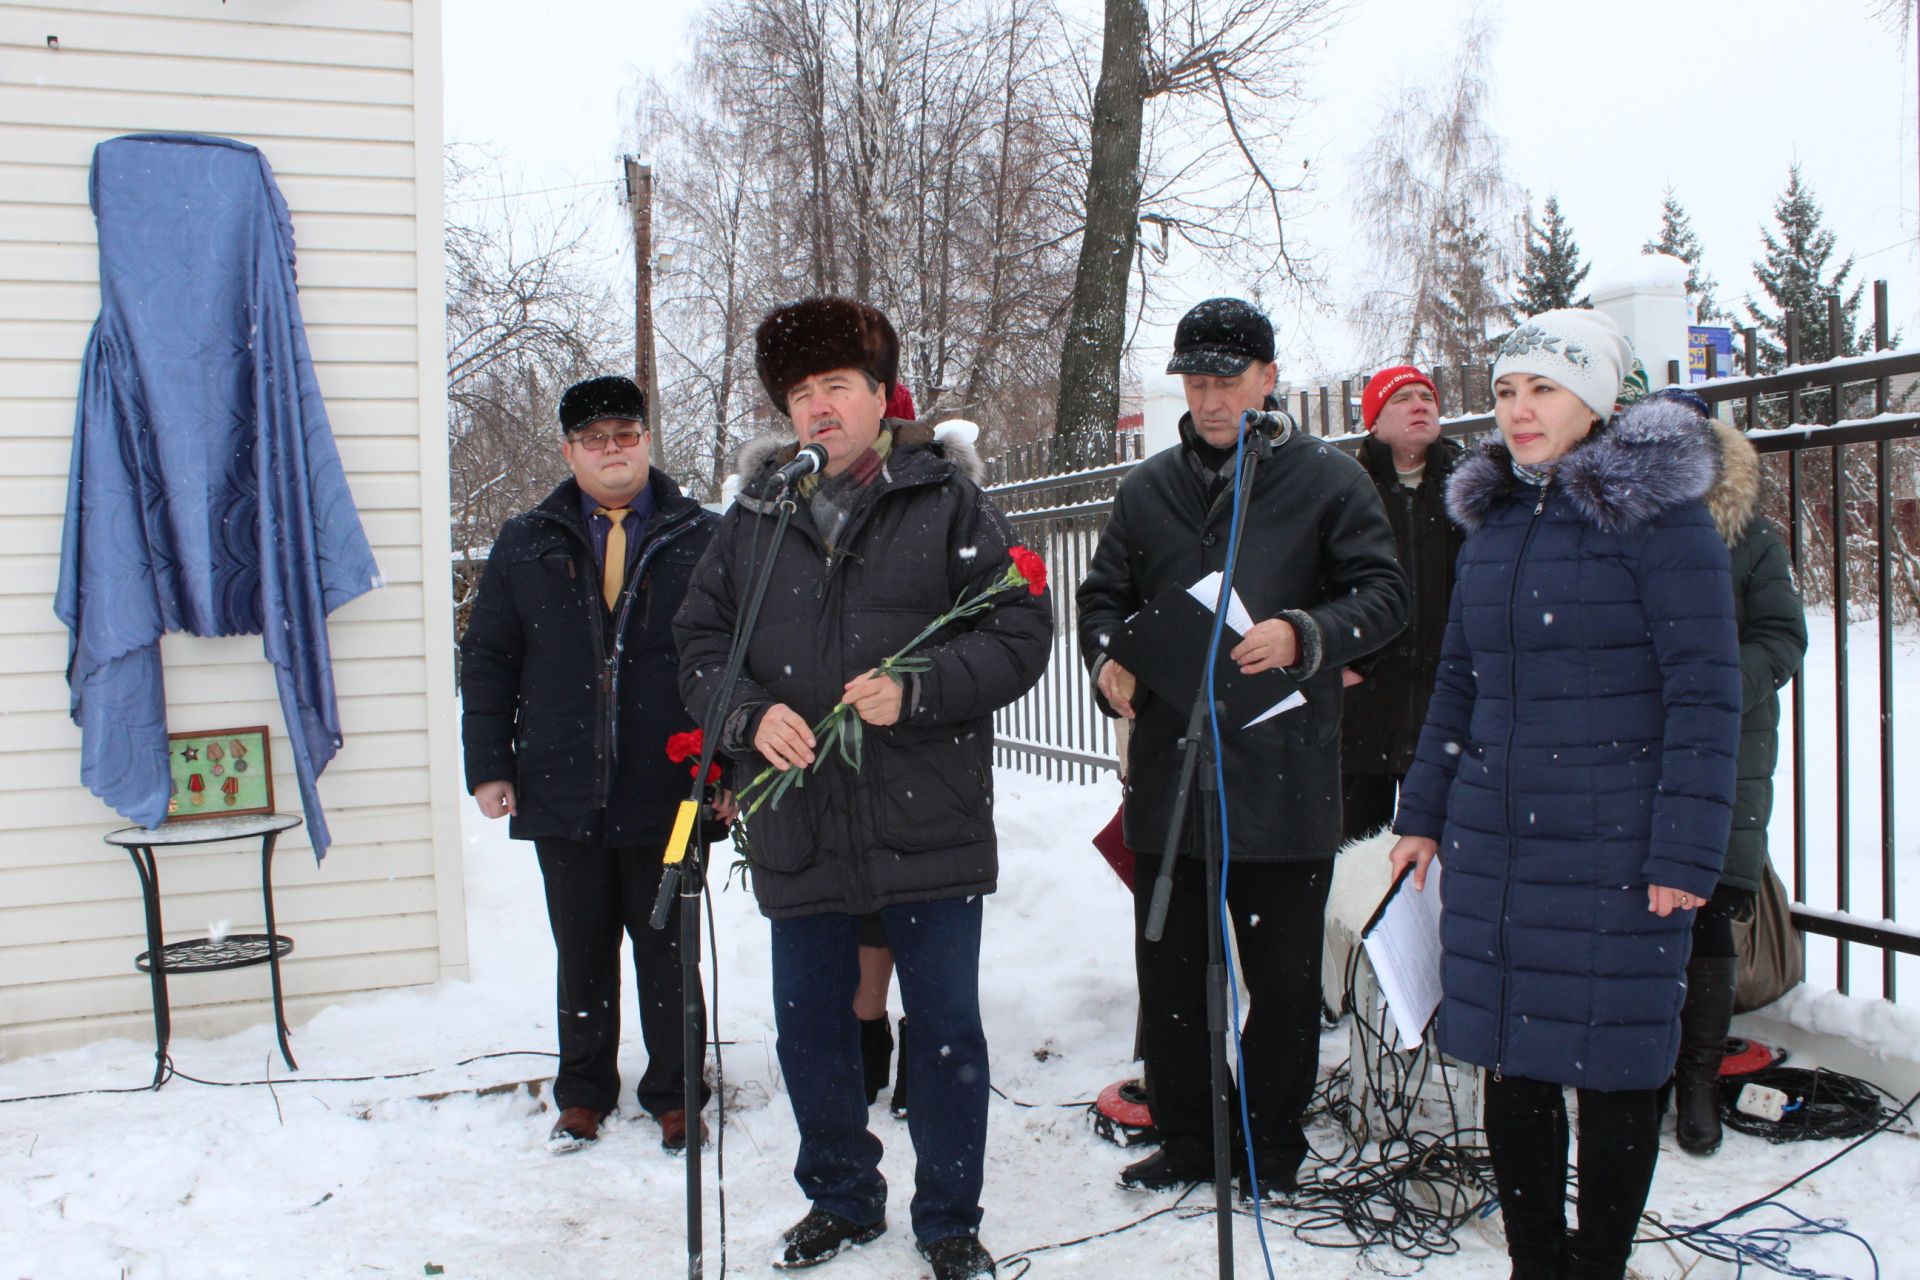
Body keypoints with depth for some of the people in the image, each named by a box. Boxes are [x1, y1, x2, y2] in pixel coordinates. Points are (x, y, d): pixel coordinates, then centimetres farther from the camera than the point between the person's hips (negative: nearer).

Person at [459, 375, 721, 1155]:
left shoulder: (704, 541, 1)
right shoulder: (527, 546, 8)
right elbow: (486, 660, 10)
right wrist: (488, 766, 2)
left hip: (668, 792, -2)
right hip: (562, 793, 2)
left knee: (668, 951, 9)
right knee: (581, 952, 13)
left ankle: (675, 1094, 24)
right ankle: (583, 1094, 28)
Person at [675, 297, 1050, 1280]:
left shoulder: (948, 503, -2)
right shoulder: (753, 519, 9)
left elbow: (1020, 630, -5)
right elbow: (698, 642, 11)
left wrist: (917, 691, -18)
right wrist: (750, 716, -8)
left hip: (929, 825, -3)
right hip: (800, 830, 4)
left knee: (947, 1029, 7)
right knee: (809, 1025, 15)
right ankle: (841, 1199, 37)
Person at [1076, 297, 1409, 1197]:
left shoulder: (1327, 479, 1)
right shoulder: (1147, 489, 13)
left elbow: (1384, 594, -3)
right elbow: (1103, 595, 18)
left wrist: (1304, 636, -21)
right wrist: (1109, 659, -3)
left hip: (1282, 776, -3)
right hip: (1167, 768, 4)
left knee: (1283, 975, 7)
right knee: (1167, 968, 11)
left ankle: (1272, 1147, 24)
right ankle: (1185, 1136, 27)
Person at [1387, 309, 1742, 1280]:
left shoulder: (1658, 515, -7)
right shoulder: (1493, 518, 11)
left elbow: (1705, 691, -10)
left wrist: (1686, 851, -14)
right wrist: (1423, 813, 15)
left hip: (1615, 850, -5)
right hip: (1494, 841, 6)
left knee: (1611, 1066, 6)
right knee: (1511, 1057, 10)